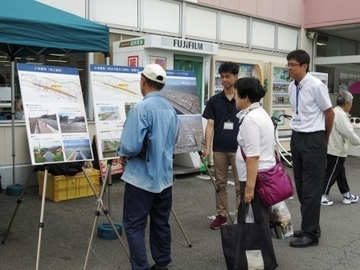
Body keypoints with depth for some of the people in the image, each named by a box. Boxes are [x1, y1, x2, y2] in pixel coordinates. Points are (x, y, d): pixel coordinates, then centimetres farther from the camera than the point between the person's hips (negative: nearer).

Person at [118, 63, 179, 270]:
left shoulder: (141, 109, -17)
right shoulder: (171, 110, 7)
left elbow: (132, 145, -22)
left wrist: (123, 155, -2)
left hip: (142, 178, -7)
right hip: (164, 176, 7)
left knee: (135, 226, 2)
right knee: (161, 223, 16)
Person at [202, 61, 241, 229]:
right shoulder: (214, 100, 4)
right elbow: (210, 124, 1)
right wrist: (207, 146, -9)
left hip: (239, 148, -2)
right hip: (219, 148, 3)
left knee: (240, 185, 2)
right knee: (220, 184, 11)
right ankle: (221, 215, 23)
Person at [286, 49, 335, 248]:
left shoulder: (316, 86, -16)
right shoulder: (292, 87, 5)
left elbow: (329, 113, -6)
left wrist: (324, 140, 6)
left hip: (313, 140, -8)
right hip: (297, 138, 8)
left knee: (311, 188, -2)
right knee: (300, 186, 14)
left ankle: (311, 234, 9)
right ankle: (309, 226, 29)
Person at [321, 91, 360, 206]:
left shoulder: (335, 112, 13)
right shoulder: (341, 115, -19)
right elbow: (349, 132, -21)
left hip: (334, 148, 11)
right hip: (337, 150, -10)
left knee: (340, 174, 17)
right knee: (331, 174, -2)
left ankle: (347, 195, 27)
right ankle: (321, 196, 4)